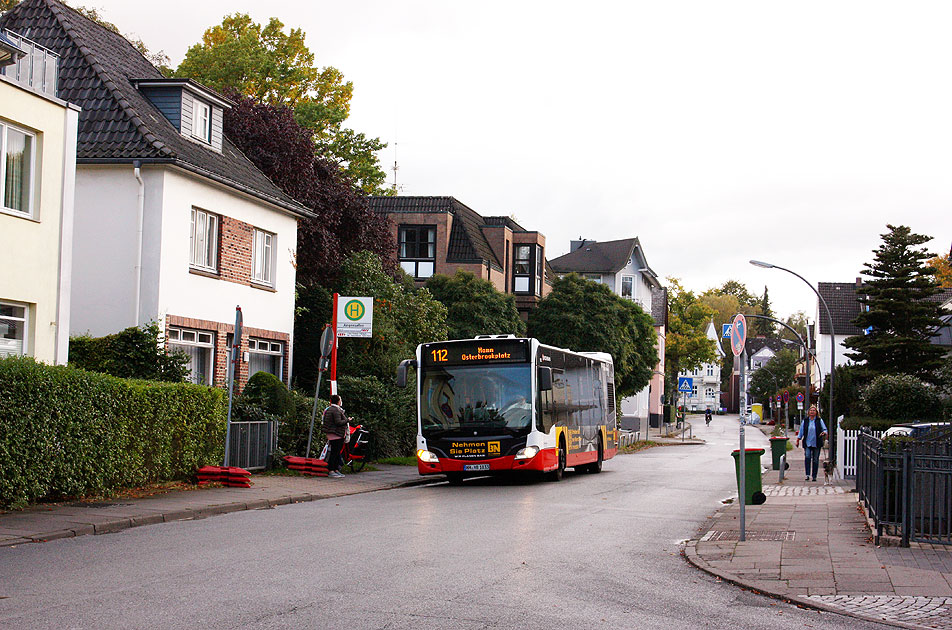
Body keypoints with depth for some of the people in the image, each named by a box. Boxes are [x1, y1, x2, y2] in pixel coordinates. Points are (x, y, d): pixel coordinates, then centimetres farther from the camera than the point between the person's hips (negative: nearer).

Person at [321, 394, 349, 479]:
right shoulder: (335, 410, -16)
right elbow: (338, 422, -22)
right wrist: (347, 420, -9)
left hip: (339, 435, 11)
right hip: (335, 435, -11)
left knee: (337, 452, 12)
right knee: (334, 452, -8)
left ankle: (336, 470, 16)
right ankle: (331, 471, -7)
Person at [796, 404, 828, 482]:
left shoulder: (819, 421, 6)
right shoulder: (805, 421, 11)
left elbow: (824, 429, 4)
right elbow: (801, 431, 13)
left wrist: (824, 433, -19)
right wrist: (798, 440, 8)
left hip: (816, 444, 0)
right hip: (807, 443, 0)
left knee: (815, 460, 2)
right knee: (807, 457, -17)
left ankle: (814, 476, 11)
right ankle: (807, 475, -15)